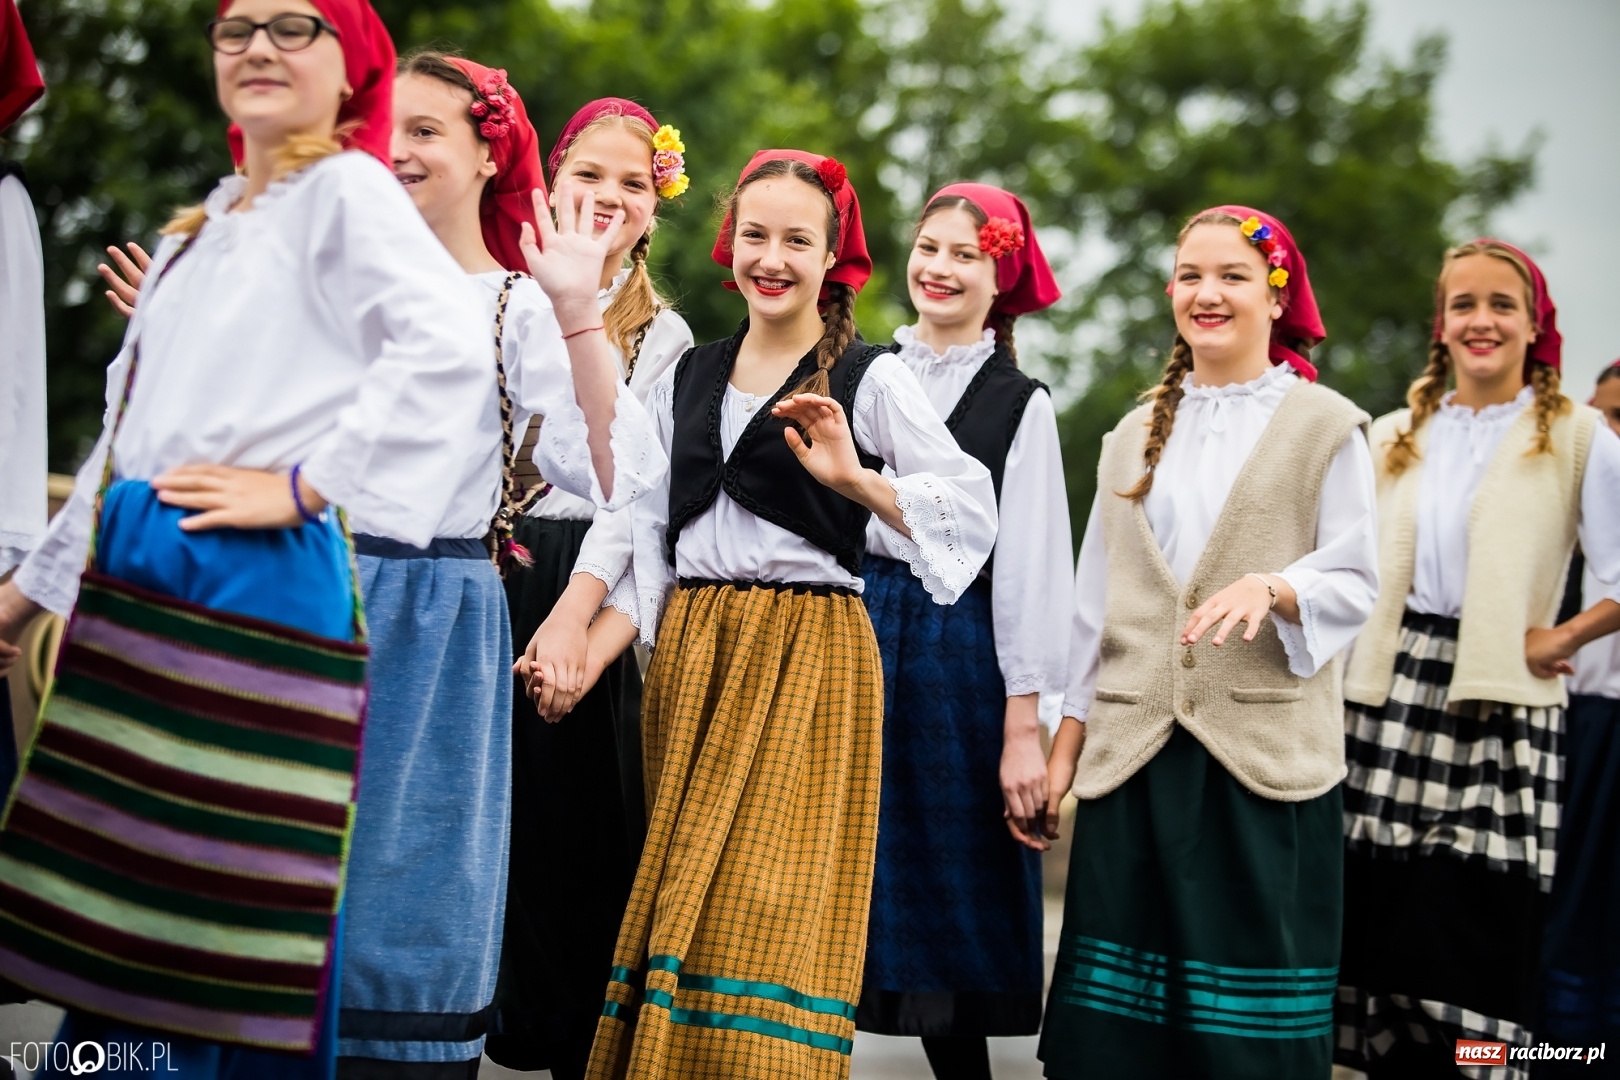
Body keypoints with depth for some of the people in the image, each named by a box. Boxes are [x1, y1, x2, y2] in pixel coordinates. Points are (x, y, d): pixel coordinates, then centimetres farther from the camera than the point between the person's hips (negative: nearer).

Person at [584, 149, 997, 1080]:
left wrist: (857, 482, -24)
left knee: (769, 911, -9)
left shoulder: (871, 378, -1)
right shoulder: (688, 378, 13)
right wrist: (592, 646, -4)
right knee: (676, 893, 7)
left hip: (806, 654, -5)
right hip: (691, 648, 5)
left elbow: (973, 509, -9)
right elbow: (648, 537, 11)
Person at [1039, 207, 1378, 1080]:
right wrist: (1064, 744, 11)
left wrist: (1270, 588, -21)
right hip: (1133, 750, 4)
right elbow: (1095, 606, 16)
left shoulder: (1326, 427, 4)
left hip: (1264, 754, -3)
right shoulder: (1136, 437, 17)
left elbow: (1355, 583, -1)